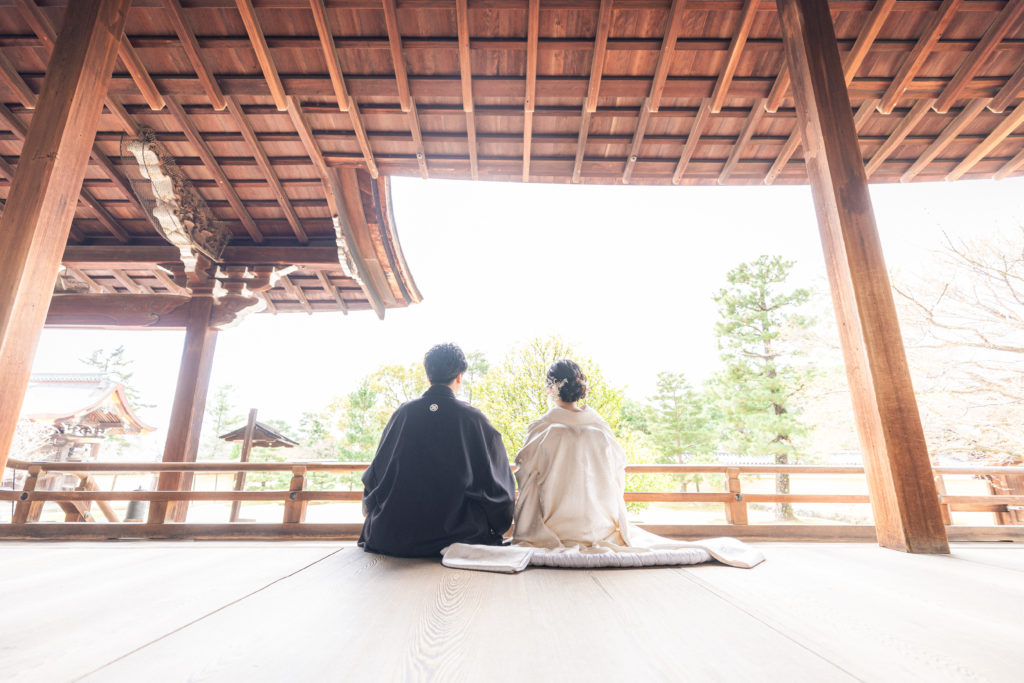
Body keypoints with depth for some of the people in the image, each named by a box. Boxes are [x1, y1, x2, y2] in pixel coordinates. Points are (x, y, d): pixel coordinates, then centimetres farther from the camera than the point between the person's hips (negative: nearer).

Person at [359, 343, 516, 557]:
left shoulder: (403, 413, -2)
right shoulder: (473, 418, -8)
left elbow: (377, 472, 8)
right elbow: (498, 481, -1)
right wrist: (498, 523, 17)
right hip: (456, 532, -2)